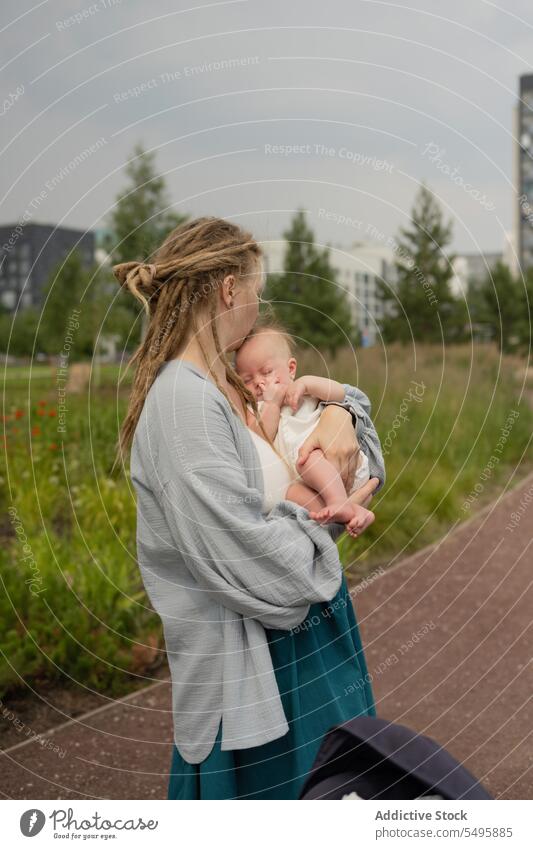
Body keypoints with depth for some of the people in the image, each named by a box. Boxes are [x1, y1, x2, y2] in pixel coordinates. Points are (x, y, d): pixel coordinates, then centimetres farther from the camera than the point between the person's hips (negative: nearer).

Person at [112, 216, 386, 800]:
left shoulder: (230, 385, 6)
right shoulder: (184, 401, -22)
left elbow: (330, 391, 20)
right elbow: (237, 550, -27)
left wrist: (339, 413, -4)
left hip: (301, 619, 9)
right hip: (242, 649, -9)